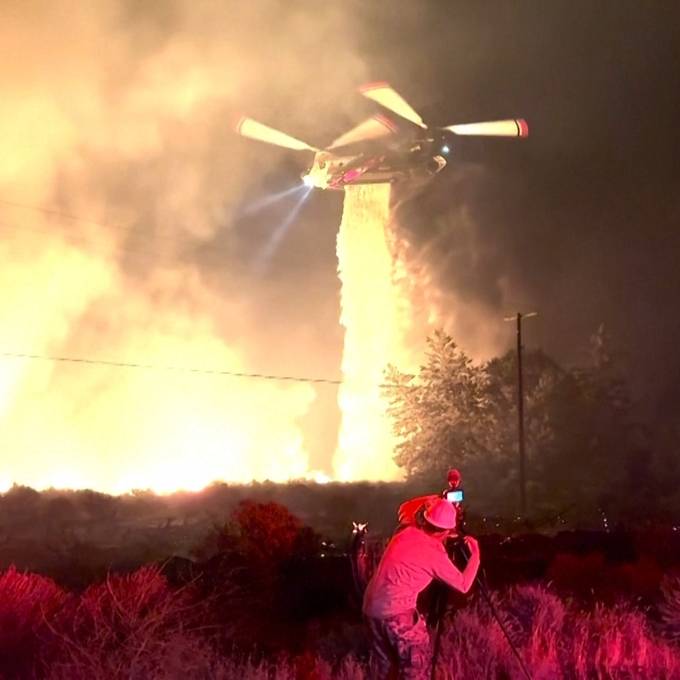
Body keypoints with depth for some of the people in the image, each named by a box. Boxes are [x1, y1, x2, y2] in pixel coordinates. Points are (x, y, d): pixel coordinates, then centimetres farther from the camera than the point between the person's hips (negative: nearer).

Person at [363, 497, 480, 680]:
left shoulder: (407, 531, 9)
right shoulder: (434, 553, -8)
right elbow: (463, 585, -1)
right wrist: (475, 554, 10)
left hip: (371, 608, 8)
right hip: (396, 612, -7)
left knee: (385, 664, 22)